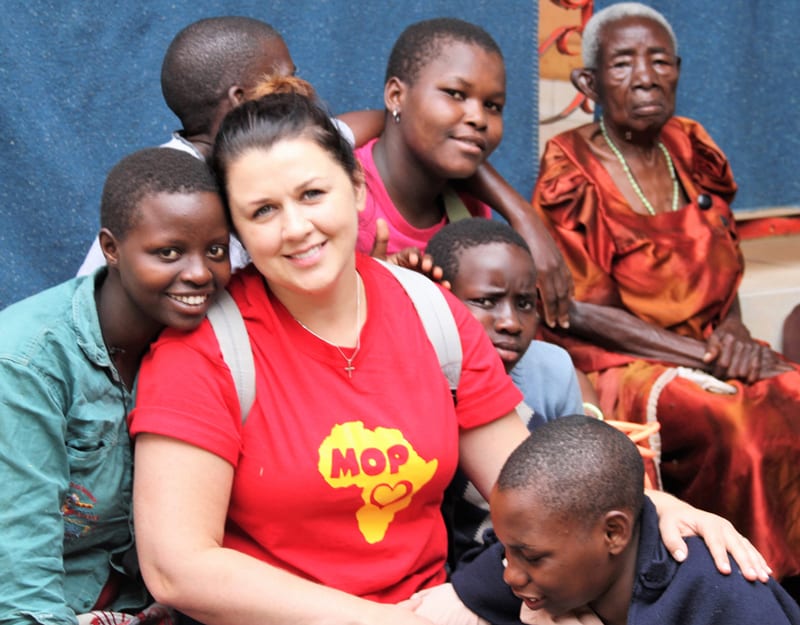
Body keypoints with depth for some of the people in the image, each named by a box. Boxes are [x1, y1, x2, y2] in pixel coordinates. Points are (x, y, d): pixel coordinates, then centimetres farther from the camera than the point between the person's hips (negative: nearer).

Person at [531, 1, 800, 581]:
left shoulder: (692, 152, 11)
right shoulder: (572, 173, -7)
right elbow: (586, 314, -10)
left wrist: (730, 334, -5)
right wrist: (707, 355, -15)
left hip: (709, 353, 6)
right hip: (614, 366, -6)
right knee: (737, 424, -30)